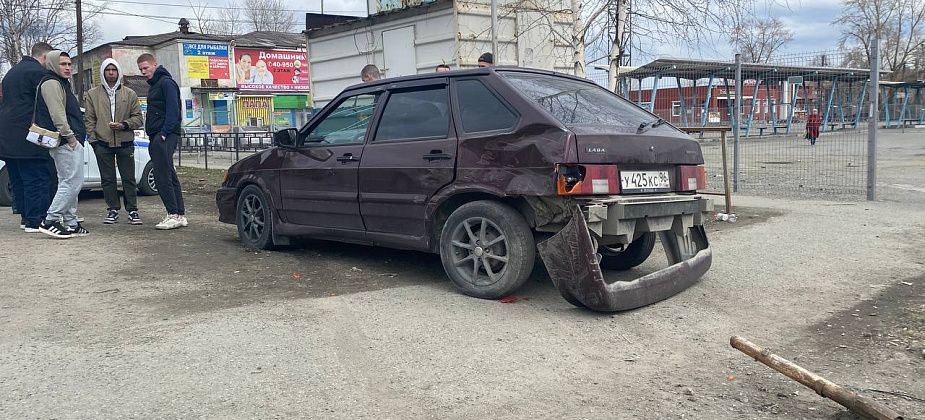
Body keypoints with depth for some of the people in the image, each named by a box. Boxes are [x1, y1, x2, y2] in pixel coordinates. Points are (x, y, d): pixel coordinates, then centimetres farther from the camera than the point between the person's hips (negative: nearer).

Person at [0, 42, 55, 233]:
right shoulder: (38, 72, -9)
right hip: (26, 136, -10)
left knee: (18, 180, 14)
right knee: (38, 178, -6)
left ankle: (26, 217, 20)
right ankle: (36, 221, -7)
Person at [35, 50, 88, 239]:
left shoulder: (61, 83, 25)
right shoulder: (51, 83, -7)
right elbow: (57, 114, -17)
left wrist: (77, 137, 22)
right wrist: (69, 136, -19)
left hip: (70, 142, 11)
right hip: (66, 143, -11)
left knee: (69, 184, 12)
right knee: (72, 183, -12)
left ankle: (71, 224, 16)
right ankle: (50, 221, -10)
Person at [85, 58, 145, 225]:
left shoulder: (130, 94, 8)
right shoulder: (93, 94, 10)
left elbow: (138, 118, 5)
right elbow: (89, 119, 9)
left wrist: (124, 125, -12)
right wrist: (93, 139, -1)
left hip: (125, 143, -1)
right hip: (102, 143, 1)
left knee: (129, 178, 1)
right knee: (107, 179, 4)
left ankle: (132, 210, 7)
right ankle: (113, 210, 12)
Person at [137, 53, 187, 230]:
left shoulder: (166, 83, -7)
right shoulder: (153, 85, 24)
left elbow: (173, 111, -16)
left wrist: (164, 134, -21)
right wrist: (153, 138, 15)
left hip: (165, 136, -10)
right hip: (157, 137, 10)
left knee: (162, 176, -13)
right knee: (169, 176, 9)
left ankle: (174, 215, -11)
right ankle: (180, 215, 12)